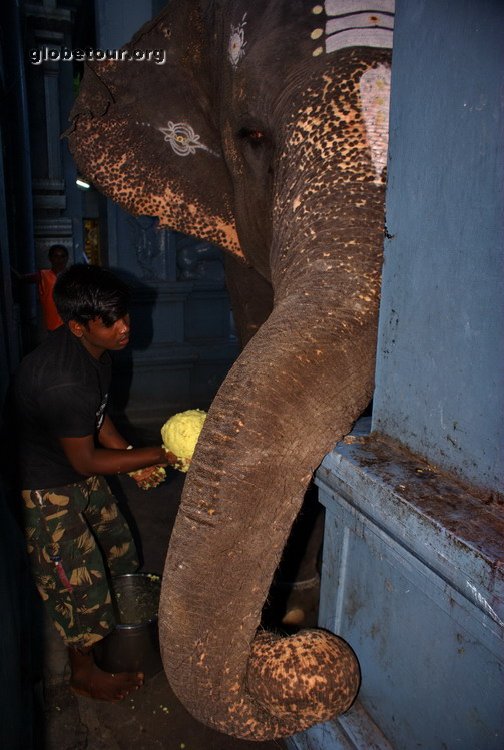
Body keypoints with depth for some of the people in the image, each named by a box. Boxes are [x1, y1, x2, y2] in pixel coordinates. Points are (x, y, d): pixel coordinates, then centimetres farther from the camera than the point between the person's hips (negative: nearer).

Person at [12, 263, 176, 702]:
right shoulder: (61, 381, -38)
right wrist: (160, 456, -23)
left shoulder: (98, 346, -9)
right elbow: (85, 461, -26)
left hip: (81, 476, 9)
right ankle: (84, 672, 32)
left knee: (119, 553, 21)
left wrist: (130, 458, -3)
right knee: (80, 580, 5)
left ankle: (115, 633, 48)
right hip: (46, 488, -9)